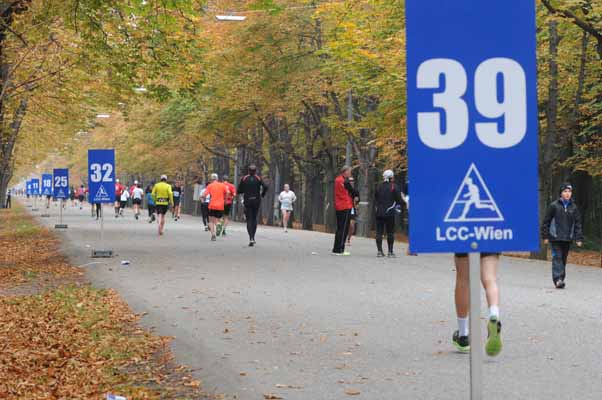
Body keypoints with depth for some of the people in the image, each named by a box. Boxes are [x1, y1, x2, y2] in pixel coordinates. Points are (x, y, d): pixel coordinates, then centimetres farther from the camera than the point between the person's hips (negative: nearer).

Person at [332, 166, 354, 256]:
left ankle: (336, 249, 17)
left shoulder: (337, 180, 14)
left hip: (338, 207, 9)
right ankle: (339, 250, -7)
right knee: (344, 229, -6)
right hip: (346, 207, -9)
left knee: (339, 228, 15)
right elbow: (353, 191, -10)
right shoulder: (345, 182, -14)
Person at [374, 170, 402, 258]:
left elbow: (375, 199, 12)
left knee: (379, 232, 6)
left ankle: (379, 251, 2)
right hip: (390, 213, -3)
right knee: (390, 232, 3)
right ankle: (390, 252, 3)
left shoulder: (379, 187, 8)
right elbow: (399, 200, -3)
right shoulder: (394, 187, -5)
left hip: (379, 213, 3)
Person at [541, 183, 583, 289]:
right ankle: (558, 279, -20)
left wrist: (579, 238, 1)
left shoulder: (574, 207, 7)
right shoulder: (554, 206, -2)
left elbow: (578, 224, 9)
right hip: (555, 238, -3)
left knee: (563, 259, 9)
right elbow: (546, 221, 2)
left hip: (568, 239, 3)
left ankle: (561, 278, 18)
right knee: (557, 257, -13)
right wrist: (545, 236, -1)